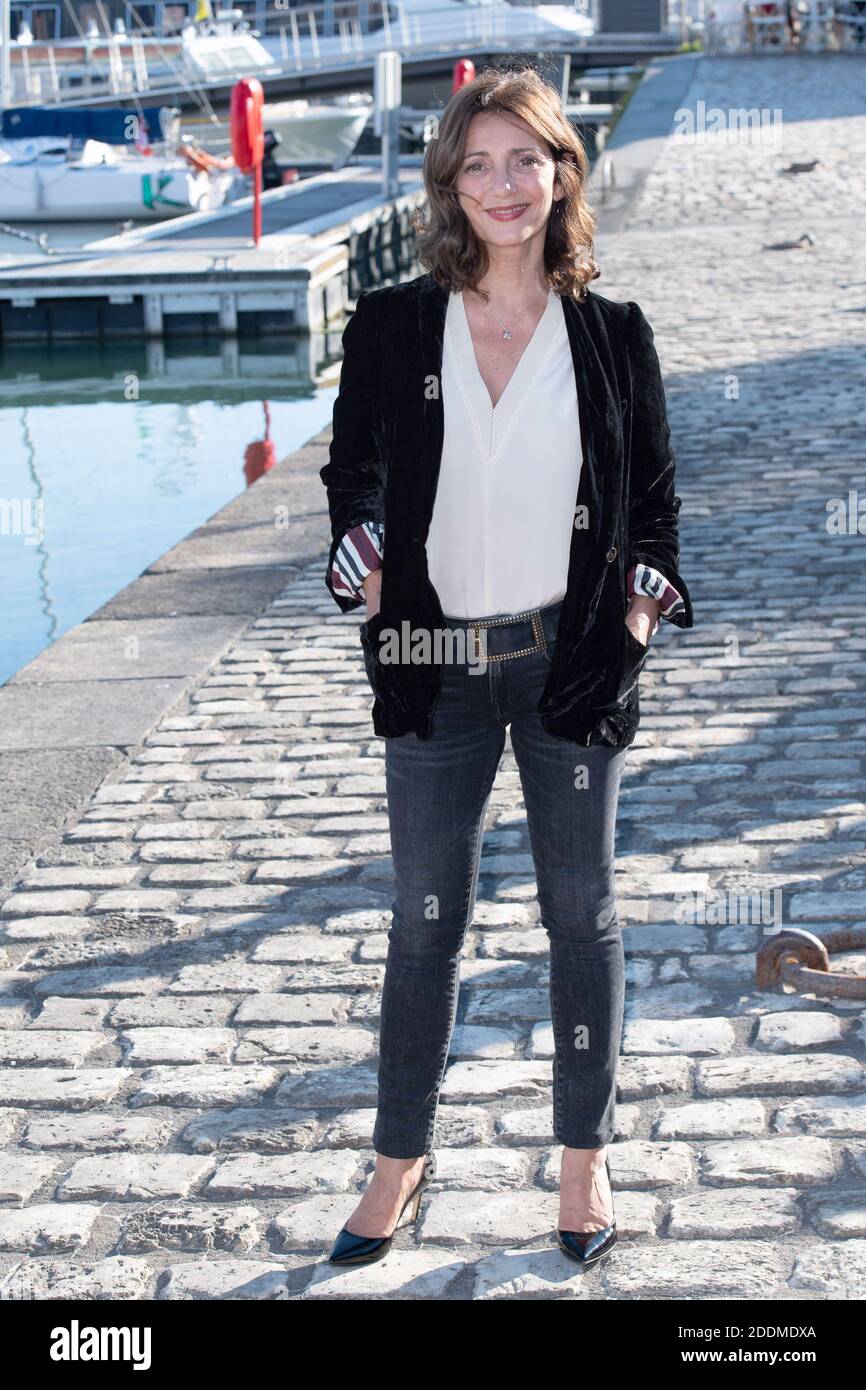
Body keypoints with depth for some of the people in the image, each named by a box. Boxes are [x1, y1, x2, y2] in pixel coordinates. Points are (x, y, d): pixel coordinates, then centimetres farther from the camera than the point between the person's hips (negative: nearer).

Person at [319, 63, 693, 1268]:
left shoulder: (612, 336, 0)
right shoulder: (390, 327, -1)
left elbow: (656, 500, 7)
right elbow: (353, 481, 6)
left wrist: (636, 624, -5)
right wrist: (376, 606, -6)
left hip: (568, 660, 0)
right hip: (437, 667, 0)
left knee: (582, 913, 9)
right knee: (425, 921, 10)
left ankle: (585, 1155, 27)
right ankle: (402, 1155, 27)